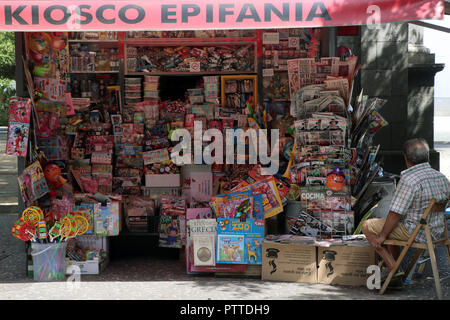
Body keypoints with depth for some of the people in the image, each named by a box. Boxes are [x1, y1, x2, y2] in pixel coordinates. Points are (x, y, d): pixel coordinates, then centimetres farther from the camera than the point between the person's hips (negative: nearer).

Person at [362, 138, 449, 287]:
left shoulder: (408, 180, -24)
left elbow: (395, 213, -21)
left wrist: (382, 236, -8)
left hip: (415, 233, -8)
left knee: (368, 226, 6)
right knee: (393, 228, 33)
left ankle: (392, 268, 2)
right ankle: (394, 274, 34)